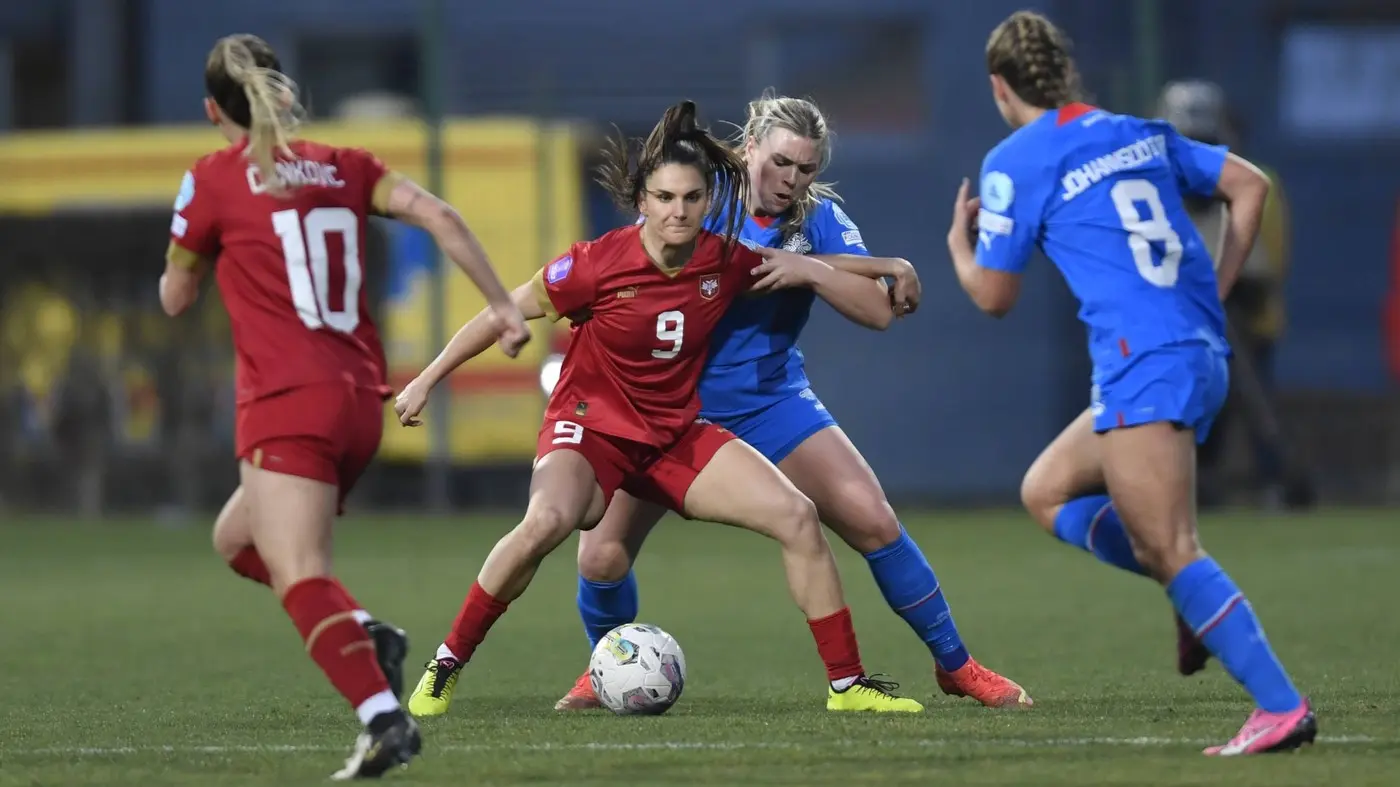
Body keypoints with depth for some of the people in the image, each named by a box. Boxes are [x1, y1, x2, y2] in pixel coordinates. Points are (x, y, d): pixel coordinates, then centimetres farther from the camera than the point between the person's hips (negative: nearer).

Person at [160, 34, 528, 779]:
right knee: (238, 538, 24)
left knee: (299, 577, -16)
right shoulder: (343, 167, 13)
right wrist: (502, 304, 5)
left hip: (288, 406, -7)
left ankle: (384, 718, -35)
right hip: (361, 403, 7)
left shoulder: (214, 180, 0)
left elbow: (174, 298, 9)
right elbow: (439, 216, 2)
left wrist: (188, 252, 30)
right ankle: (363, 634, 3)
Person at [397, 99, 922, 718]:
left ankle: (847, 685, 1)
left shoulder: (724, 263, -7)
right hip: (591, 428, -4)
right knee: (545, 522, -35)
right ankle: (444, 670, -19)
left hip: (677, 434, 4)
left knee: (797, 516, -11)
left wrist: (808, 268, -7)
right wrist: (426, 381, -5)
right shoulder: (599, 264, -19)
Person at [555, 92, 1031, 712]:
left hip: (772, 403, 2)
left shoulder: (818, 217, -4)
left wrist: (809, 268, -29)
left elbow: (879, 311, -13)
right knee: (601, 556, -12)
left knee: (874, 523, -12)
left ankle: (955, 664, 5)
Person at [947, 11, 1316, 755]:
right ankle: (1200, 598, 7)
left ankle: (1281, 706, -22)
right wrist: (1213, 294, 20)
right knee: (1047, 491, 20)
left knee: (1172, 553, -12)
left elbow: (994, 295, 2)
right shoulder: (1141, 134, 17)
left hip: (1143, 369, -9)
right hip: (1203, 353, 9)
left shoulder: (1015, 163, -2)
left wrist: (958, 246, 23)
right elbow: (1249, 184, 18)